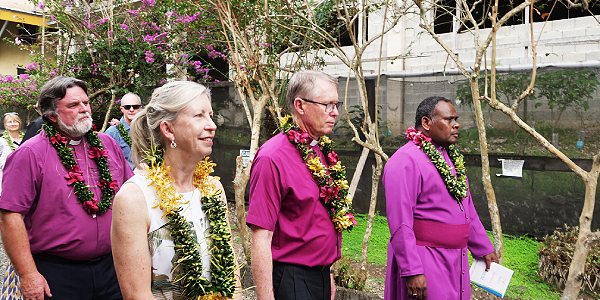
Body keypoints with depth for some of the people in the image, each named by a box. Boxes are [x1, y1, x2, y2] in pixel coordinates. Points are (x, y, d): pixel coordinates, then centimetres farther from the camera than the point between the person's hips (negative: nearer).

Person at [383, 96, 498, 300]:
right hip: (423, 259, -8)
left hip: (456, 259, 9)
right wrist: (411, 271, -24)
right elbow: (400, 224, -22)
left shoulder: (452, 157, 11)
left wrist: (484, 248, 20)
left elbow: (468, 209, 20)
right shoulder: (405, 161, -18)